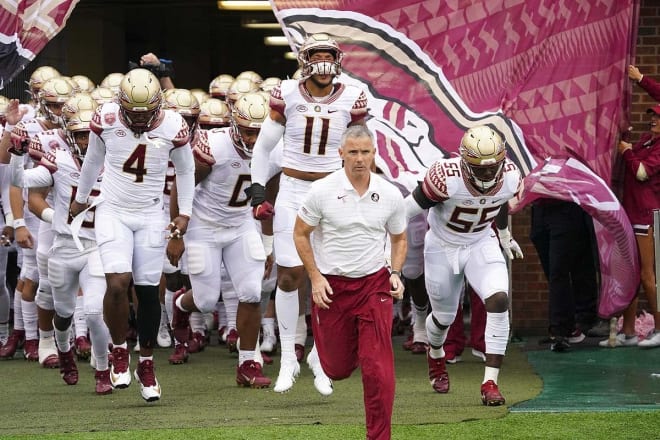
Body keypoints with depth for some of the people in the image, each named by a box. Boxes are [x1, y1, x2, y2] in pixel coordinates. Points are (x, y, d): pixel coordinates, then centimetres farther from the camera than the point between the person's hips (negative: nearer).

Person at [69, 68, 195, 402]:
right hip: (112, 212, -1)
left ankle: (146, 366, 17)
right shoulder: (106, 120, -11)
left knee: (148, 291, 2)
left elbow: (185, 169, 9)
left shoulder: (173, 127, -10)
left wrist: (184, 212, 5)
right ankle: (119, 352, 1)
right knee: (118, 282, -20)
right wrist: (81, 198, 20)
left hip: (150, 217, 1)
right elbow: (93, 160, 9)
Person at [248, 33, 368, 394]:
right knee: (289, 276, 0)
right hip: (292, 192, 0)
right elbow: (263, 147, 5)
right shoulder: (287, 95, -6)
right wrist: (257, 193, 1)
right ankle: (288, 358, 12)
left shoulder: (351, 100, -4)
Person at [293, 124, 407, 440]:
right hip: (331, 285, 0)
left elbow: (399, 239, 14)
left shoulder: (390, 195, -3)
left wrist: (395, 273, -3)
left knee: (378, 369, -11)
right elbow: (300, 234, 2)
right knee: (338, 369, 11)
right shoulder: (322, 191, -10)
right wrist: (315, 278, -6)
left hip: (374, 284, 0)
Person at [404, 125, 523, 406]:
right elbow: (412, 207, -21)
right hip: (442, 247, -2)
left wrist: (504, 235, 24)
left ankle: (490, 382, -15)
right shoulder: (447, 178, -33)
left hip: (481, 245, 3)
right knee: (444, 316, 14)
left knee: (499, 301, -20)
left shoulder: (510, 177, -18)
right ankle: (435, 356, 52)